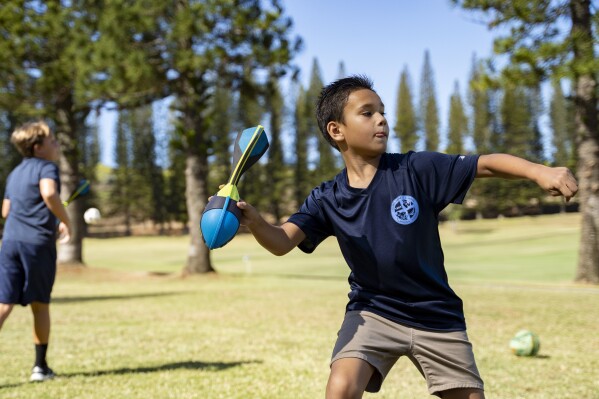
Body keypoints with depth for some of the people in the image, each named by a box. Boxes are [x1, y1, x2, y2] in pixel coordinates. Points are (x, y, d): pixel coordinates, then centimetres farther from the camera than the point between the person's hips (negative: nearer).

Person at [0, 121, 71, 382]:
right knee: (40, 305, 9)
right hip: (39, 242, -5)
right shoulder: (46, 167, -2)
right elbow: (49, 193, -23)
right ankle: (40, 367, 17)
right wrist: (66, 221, -13)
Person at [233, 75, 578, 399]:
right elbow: (282, 242, -16)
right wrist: (252, 219, -38)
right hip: (372, 313, 0)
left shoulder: (417, 169, -12)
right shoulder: (327, 200, -7)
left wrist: (540, 171, -33)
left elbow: (487, 164, -15)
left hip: (437, 316, 1)